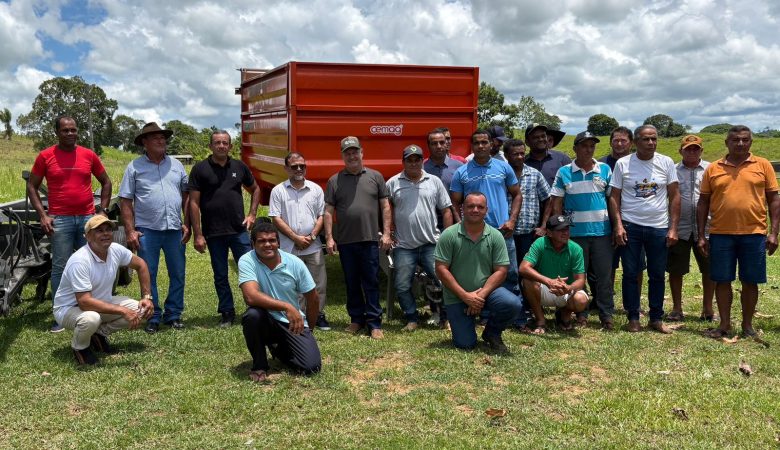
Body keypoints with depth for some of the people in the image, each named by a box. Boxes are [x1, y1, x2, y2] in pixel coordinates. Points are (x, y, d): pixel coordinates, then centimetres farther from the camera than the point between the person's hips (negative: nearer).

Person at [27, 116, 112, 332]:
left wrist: (103, 211, 7)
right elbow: (31, 187, 5)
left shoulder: (89, 155, 6)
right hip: (60, 219, -2)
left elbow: (106, 182, 15)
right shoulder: (45, 156, 1)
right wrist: (43, 215, -5)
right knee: (60, 268, 1)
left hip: (88, 218, 2)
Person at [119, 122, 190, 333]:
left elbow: (186, 195, 13)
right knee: (148, 275, 3)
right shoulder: (134, 167, 2)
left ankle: (173, 314, 20)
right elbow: (125, 201, 0)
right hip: (147, 230, -3)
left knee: (177, 274, 7)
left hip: (174, 229, 3)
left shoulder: (176, 165, 11)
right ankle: (153, 317, 14)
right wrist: (130, 231, -7)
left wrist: (187, 224, 5)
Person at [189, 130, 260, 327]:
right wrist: (197, 235, -9)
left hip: (239, 230, 1)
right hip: (213, 233, -1)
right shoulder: (200, 169, -2)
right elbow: (194, 203, -5)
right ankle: (227, 314, 21)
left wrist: (252, 214, 7)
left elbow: (255, 189, 20)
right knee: (220, 276, 9)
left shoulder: (239, 167, 6)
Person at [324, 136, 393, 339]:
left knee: (371, 283, 2)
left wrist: (386, 233, -2)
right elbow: (329, 211, 5)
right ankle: (356, 319, 23)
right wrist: (329, 237, -2)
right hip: (345, 241, 1)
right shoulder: (334, 181, 6)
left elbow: (385, 207, 5)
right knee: (352, 283, 11)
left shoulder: (375, 177, 6)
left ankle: (374, 323, 7)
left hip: (370, 240, -1)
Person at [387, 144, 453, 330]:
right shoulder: (393, 183, 3)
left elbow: (446, 211, 8)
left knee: (442, 280, -1)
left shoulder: (434, 182, 7)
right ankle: (412, 319, 19)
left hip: (431, 244, 0)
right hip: (404, 247, 0)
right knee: (402, 286, 2)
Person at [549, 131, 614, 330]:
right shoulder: (564, 172, 2)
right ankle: (581, 314, 16)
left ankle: (606, 314, 11)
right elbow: (557, 203, 3)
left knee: (604, 274, 3)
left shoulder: (605, 170, 6)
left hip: (602, 230, 1)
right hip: (575, 232, -1)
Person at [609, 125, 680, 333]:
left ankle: (656, 318, 20)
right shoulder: (622, 164, -1)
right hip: (630, 227, -1)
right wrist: (618, 226, -8)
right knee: (630, 274, 4)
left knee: (657, 275, 8)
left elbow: (674, 196, 4)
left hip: (659, 228, 1)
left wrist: (673, 228, -2)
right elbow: (614, 197, 1)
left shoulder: (666, 163, 3)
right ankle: (633, 318, 15)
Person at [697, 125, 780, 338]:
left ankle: (747, 325, 22)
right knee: (722, 280, 6)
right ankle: (725, 324, 19)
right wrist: (701, 235, 4)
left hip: (754, 233, 0)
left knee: (750, 282, 7)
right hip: (721, 234, 1)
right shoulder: (713, 168, 6)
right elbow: (703, 203, 8)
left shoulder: (763, 165, 4)